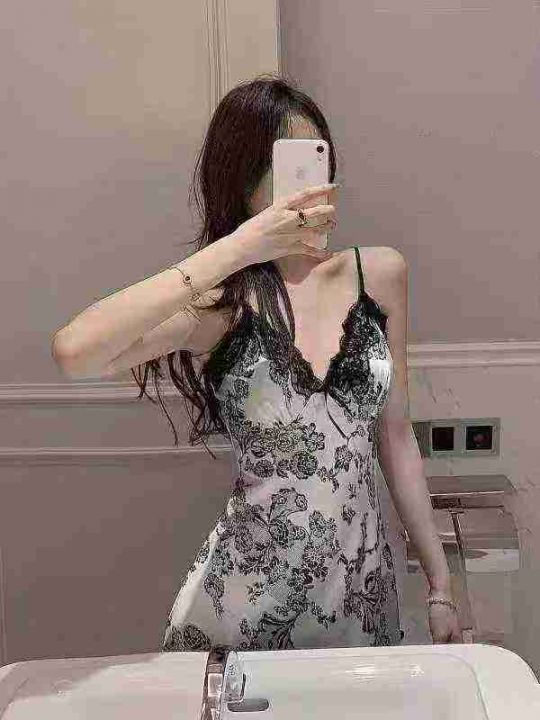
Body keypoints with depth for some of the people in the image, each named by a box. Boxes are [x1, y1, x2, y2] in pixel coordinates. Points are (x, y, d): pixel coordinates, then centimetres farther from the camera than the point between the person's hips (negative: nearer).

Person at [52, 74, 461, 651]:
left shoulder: (379, 274, -2)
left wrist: (440, 583, 7)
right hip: (247, 597, -3)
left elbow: (394, 435, 5)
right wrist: (236, 248, -30)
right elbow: (75, 353, -30)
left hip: (365, 583, 3)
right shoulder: (224, 300, -12)